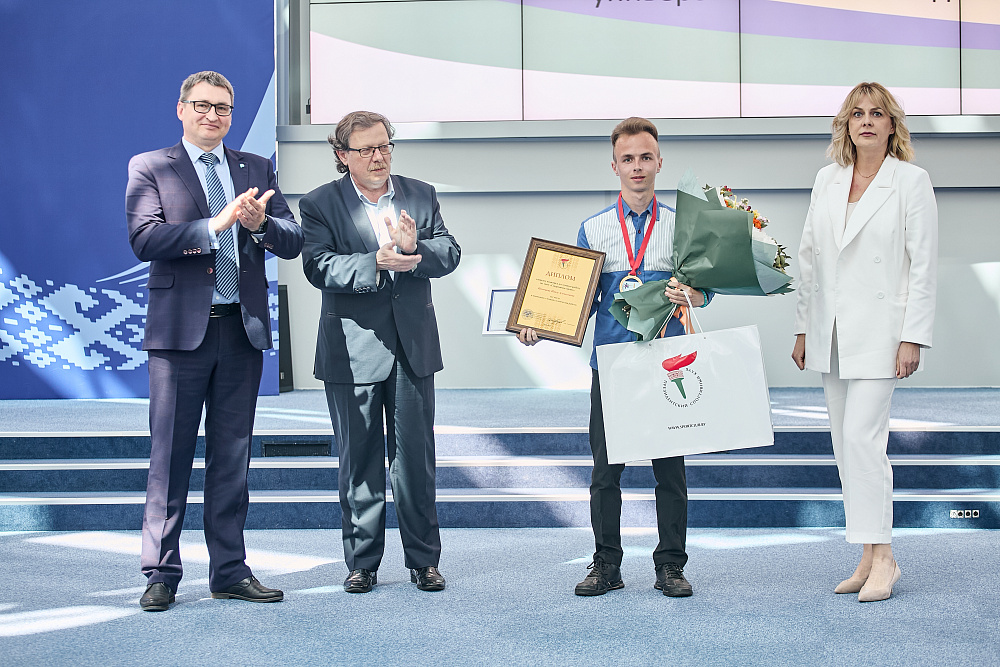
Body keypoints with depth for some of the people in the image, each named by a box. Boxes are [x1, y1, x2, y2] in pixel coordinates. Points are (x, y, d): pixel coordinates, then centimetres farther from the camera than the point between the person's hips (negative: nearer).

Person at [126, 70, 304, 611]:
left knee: (232, 454, 9)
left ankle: (229, 571, 16)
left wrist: (260, 222, -15)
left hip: (243, 327, 4)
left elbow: (292, 243, 7)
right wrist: (216, 223, -21)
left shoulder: (257, 170, 14)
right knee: (171, 454, -1)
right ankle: (161, 573, 8)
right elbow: (144, 240, -12)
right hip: (181, 328, -3)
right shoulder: (149, 168, 3)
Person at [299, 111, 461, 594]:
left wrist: (414, 249, -20)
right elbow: (319, 267, -14)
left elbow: (449, 253, 1)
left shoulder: (421, 196, 9)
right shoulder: (319, 205, -1)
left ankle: (423, 560, 16)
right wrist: (377, 262, -27)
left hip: (413, 349, 2)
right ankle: (362, 562, 16)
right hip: (353, 351, -2)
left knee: (416, 458, 6)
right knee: (358, 460, 6)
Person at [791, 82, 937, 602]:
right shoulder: (827, 180, 10)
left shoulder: (911, 181, -4)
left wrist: (912, 338, -12)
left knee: (862, 436, -13)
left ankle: (882, 558, -4)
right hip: (830, 330, 6)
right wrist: (803, 328, 11)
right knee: (846, 442, 7)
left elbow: (924, 265, -7)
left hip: (878, 327, -6)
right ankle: (868, 558, 15)